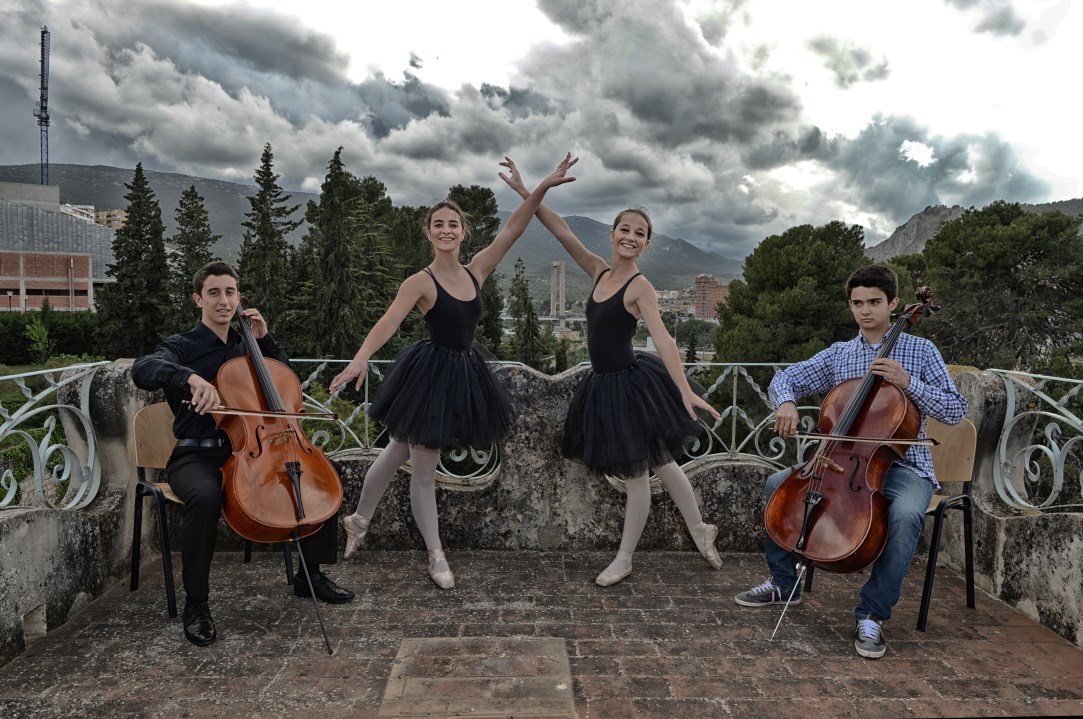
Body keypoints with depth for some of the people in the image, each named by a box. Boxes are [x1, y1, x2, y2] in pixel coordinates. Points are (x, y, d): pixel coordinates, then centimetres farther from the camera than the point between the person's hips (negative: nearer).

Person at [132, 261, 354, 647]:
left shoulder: (244, 347, 14)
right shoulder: (182, 346, -3)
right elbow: (142, 369, -24)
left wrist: (265, 338, 8)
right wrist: (190, 377, -45)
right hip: (197, 455, -5)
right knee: (205, 497, -39)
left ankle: (311, 575, 8)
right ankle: (196, 604, -18)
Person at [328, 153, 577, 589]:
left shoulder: (475, 272, 3)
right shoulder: (420, 282, -13)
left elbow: (511, 230, -3)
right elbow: (389, 321, -27)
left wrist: (542, 188, -10)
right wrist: (361, 358, -45)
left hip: (463, 374, 6)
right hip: (429, 374, -6)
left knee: (399, 454, 20)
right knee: (423, 473, 6)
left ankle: (358, 521, 40)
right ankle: (436, 556, 23)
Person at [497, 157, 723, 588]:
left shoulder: (640, 286, -14)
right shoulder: (600, 272, 5)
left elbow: (662, 338, -26)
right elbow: (563, 232, 3)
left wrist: (685, 390, -38)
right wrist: (525, 192, -1)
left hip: (630, 385, -7)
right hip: (604, 385, 7)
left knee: (636, 474, 9)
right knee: (660, 463, 19)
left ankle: (624, 559, 24)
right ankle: (700, 530, 37)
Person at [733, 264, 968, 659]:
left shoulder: (920, 351, 0)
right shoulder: (838, 355, 8)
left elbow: (955, 410, -5)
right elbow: (785, 378, 6)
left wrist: (908, 382, -20)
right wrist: (786, 402, -18)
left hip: (904, 466, -4)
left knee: (905, 514, -36)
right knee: (778, 483, -11)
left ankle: (872, 614, -17)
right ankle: (783, 584, 7)